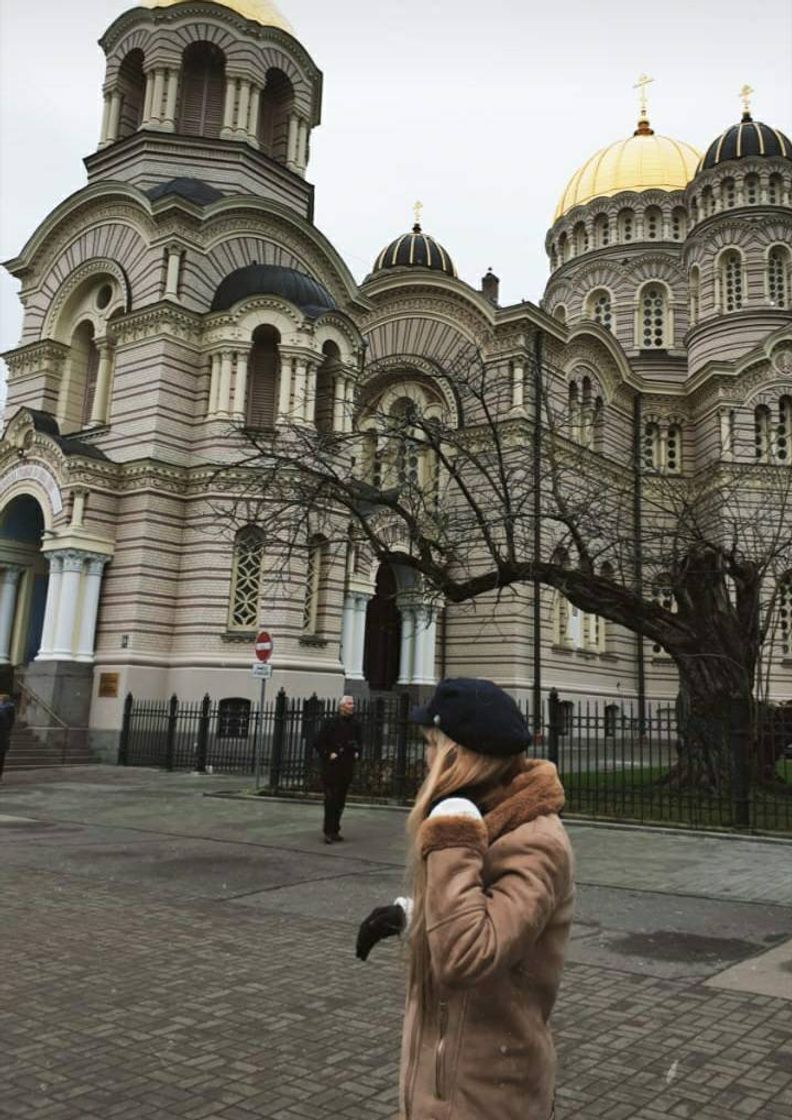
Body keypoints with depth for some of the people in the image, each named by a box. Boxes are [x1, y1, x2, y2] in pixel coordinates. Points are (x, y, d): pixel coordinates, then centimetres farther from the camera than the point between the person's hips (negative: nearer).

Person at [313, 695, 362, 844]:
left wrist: (357, 753, 5)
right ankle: (329, 832, -3)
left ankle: (334, 830, 19)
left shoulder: (356, 724, 9)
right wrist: (328, 754, -12)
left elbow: (359, 742, 22)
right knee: (331, 799, -7)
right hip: (332, 766, -5)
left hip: (347, 767, 5)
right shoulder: (330, 722, -5)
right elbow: (318, 742, -5)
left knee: (340, 800, 9)